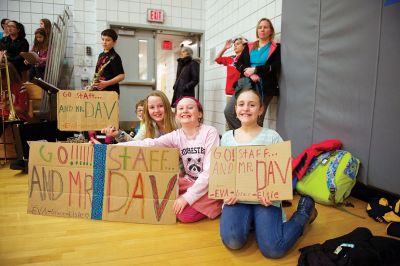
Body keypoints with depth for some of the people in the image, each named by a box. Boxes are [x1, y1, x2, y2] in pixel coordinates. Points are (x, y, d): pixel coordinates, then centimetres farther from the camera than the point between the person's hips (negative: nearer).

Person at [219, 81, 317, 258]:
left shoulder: (272, 137, -2)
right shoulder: (226, 137, 7)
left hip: (265, 198, -1)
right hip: (237, 197, 2)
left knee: (272, 249, -17)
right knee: (232, 241, -26)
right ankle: (251, 220, 8)